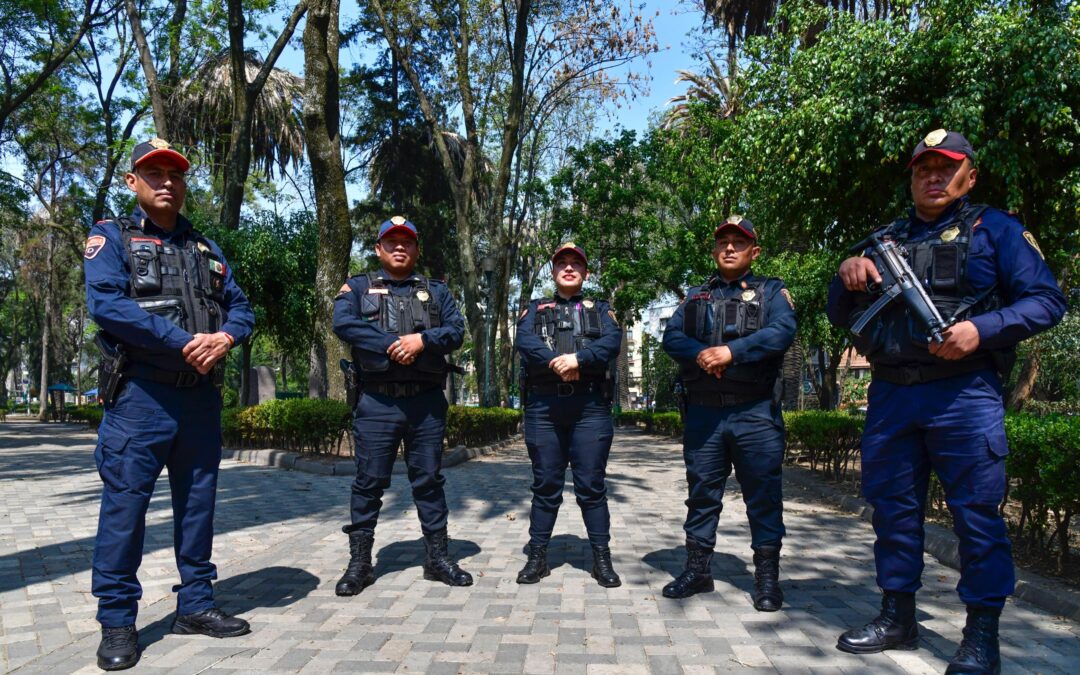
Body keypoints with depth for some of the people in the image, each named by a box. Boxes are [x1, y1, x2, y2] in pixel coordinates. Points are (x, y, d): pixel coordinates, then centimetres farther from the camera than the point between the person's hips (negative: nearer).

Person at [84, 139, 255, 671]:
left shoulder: (206, 249, 18)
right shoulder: (111, 237, 2)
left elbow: (240, 306, 12)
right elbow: (106, 303, -14)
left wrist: (226, 336, -11)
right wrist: (186, 342, -19)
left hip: (202, 394, 5)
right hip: (140, 394, -5)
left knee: (197, 501, 11)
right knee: (125, 503, -2)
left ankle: (195, 604, 23)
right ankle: (117, 621, 11)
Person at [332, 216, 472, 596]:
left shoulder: (436, 291, 17)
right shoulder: (358, 287, 10)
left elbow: (456, 330, 4)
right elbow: (343, 323, -9)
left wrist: (422, 340, -15)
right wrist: (392, 346, -15)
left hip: (427, 401, 2)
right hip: (377, 401, -2)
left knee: (429, 480, 8)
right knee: (369, 482, 3)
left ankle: (438, 558, 18)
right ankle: (359, 563, 15)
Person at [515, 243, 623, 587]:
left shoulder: (600, 309, 17)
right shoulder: (535, 309, 18)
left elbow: (612, 341, -4)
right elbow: (525, 341, -3)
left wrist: (578, 359, -19)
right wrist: (557, 364, -17)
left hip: (590, 405, 0)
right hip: (543, 405, 1)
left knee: (592, 485, 1)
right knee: (545, 485, 6)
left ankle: (602, 559, 10)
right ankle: (537, 557, 14)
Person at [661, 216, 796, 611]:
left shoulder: (771, 292, 8)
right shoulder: (696, 296, 18)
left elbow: (781, 332, -11)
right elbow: (672, 337, 4)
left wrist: (732, 351, -20)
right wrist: (700, 353, -16)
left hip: (756, 412, -3)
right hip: (703, 411, 3)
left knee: (763, 494, 2)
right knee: (701, 491, 9)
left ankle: (767, 578, 13)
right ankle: (697, 569, 21)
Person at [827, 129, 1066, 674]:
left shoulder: (994, 229, 7)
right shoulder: (884, 239, 18)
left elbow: (1046, 301, -1)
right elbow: (841, 316, 16)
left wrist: (981, 329, -17)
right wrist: (846, 277, -5)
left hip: (963, 393, -4)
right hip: (890, 394, 4)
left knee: (976, 512, -2)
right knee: (893, 507, 9)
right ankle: (897, 618, 22)